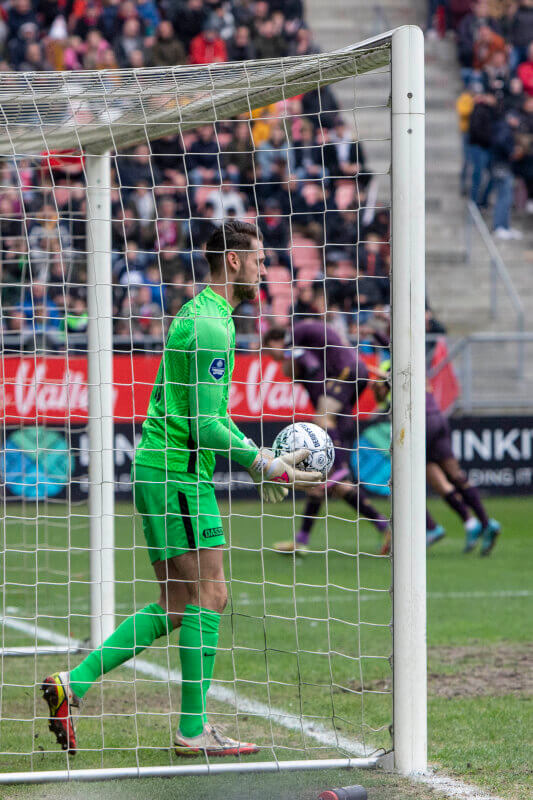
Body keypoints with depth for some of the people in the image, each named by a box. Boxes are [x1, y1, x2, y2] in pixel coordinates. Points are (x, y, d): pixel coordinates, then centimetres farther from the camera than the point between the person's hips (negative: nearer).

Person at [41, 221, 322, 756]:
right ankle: (194, 731, -3)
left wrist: (259, 461, 17)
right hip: (179, 474, -10)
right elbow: (204, 426, -19)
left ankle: (73, 683, 8)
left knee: (175, 607, 10)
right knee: (209, 596, -6)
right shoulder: (209, 326, -15)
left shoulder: (204, 315, 18)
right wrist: (264, 466, -12)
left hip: (161, 470, 10)